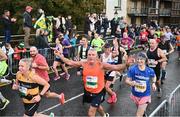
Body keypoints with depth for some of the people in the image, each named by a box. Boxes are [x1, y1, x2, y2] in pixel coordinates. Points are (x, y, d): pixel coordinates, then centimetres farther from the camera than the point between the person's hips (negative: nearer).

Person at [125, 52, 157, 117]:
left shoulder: (150, 71, -14)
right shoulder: (132, 69, -19)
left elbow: (154, 76, 10)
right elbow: (127, 81, -16)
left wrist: (153, 83, -5)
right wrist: (132, 83, -35)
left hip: (145, 96, -2)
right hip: (135, 95, 2)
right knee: (140, 111, 29)